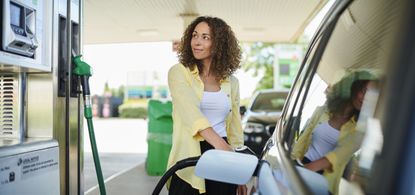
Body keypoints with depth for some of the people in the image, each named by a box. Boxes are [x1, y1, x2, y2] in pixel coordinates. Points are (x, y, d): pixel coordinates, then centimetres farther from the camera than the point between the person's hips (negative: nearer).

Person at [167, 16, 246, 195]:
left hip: (222, 162, 3)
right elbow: (191, 112, -19)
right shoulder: (179, 72, -2)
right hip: (188, 161, -3)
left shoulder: (231, 82, 9)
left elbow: (235, 129, 13)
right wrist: (221, 146, -33)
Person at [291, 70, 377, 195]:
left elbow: (340, 154, -21)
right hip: (303, 165, 2)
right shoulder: (323, 110, 3)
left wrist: (308, 169, -35)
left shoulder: (359, 127, -6)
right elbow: (304, 138, 7)